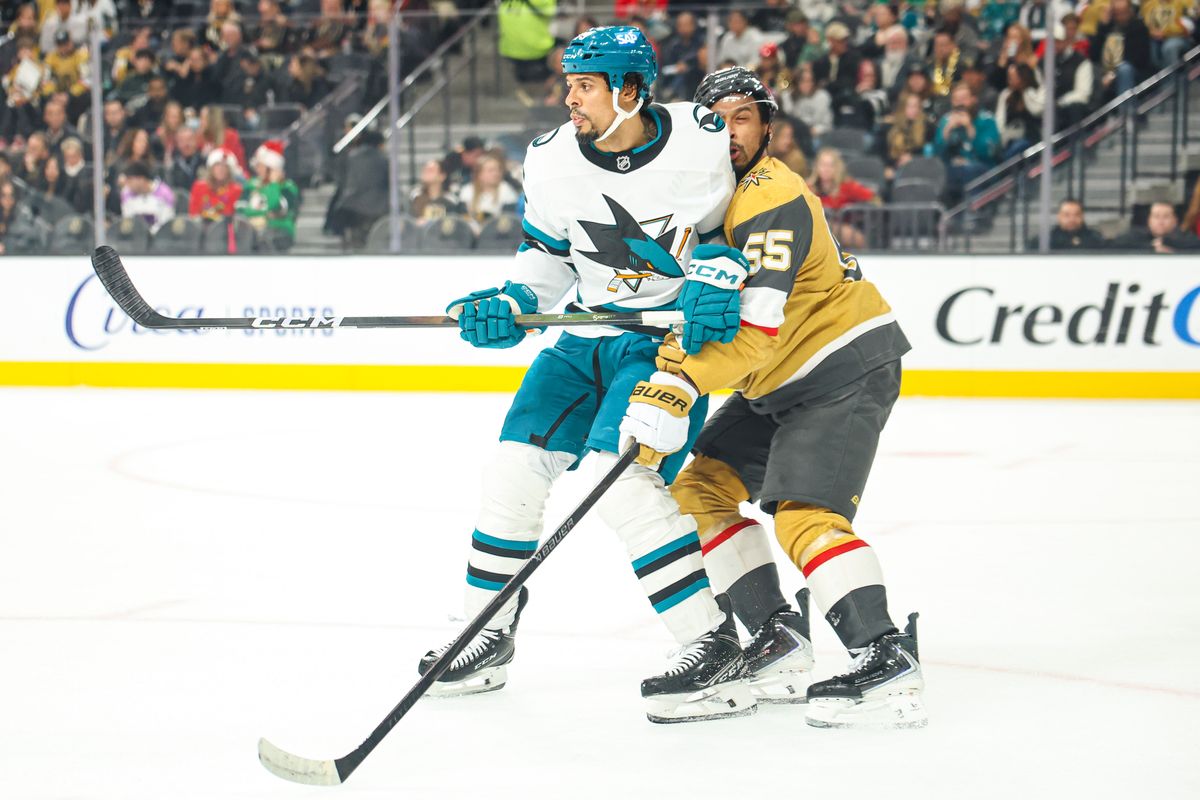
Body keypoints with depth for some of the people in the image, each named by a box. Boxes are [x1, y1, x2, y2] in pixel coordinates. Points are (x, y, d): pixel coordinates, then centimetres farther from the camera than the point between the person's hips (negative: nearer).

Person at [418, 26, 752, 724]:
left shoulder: (705, 143, -16)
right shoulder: (553, 161, -4)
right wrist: (508, 306, -7)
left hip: (672, 336, -6)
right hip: (587, 333, 6)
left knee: (621, 478, -24)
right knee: (516, 466, -2)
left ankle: (717, 652, -21)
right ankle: (490, 635, 17)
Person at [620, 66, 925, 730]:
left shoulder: (773, 201, -21)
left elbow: (757, 327, -30)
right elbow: (697, 302, 10)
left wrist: (681, 384, -35)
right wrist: (675, 351, -11)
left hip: (846, 368, -10)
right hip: (776, 384, 10)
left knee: (803, 515, -24)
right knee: (700, 488, 8)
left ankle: (887, 665, -31)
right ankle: (779, 644, 9)